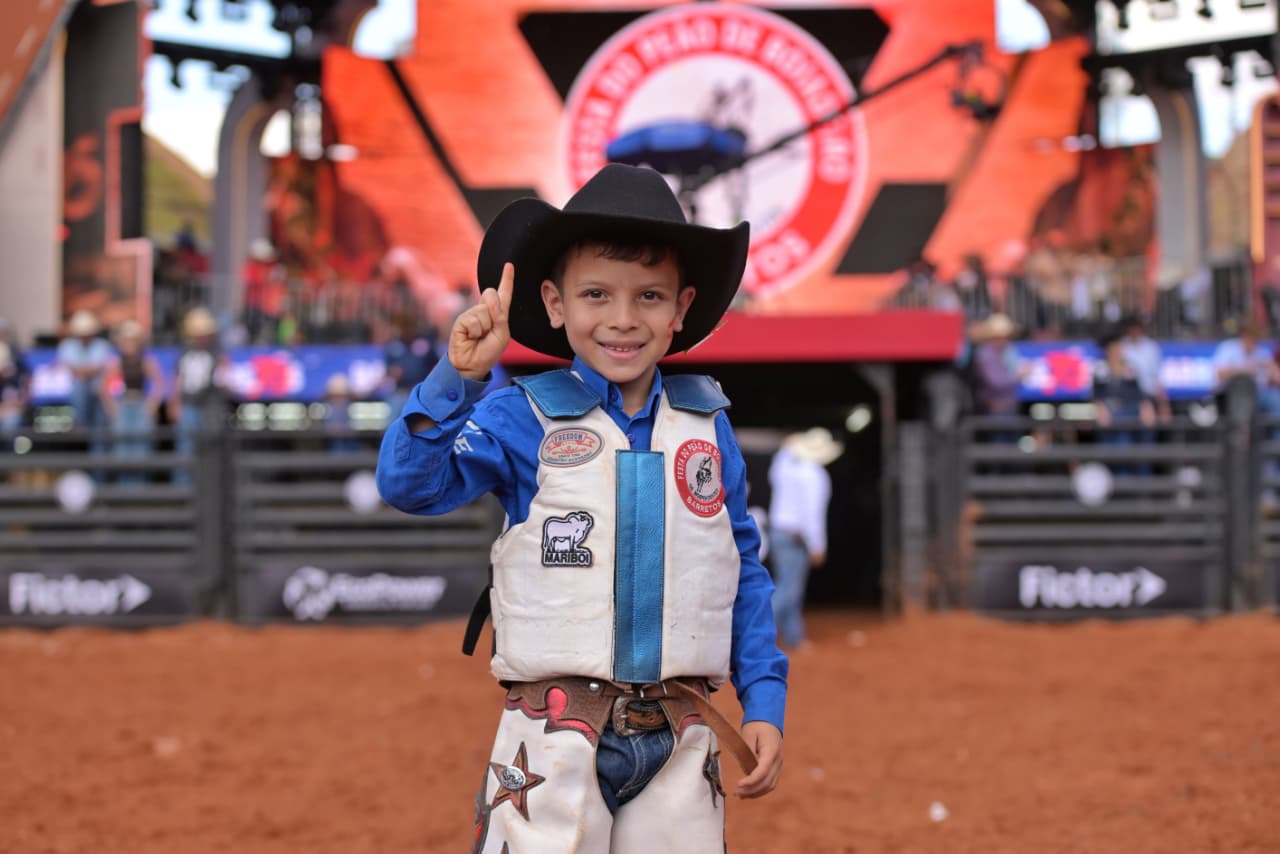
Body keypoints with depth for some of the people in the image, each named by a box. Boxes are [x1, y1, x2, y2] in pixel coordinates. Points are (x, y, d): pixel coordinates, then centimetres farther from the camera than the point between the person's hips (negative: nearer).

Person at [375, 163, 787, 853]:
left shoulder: (706, 425, 8)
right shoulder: (524, 418, -3)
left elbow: (743, 570, 14)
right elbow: (409, 483, -16)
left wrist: (764, 704, 8)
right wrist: (458, 378, -29)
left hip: (678, 745, 3)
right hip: (554, 740, -3)